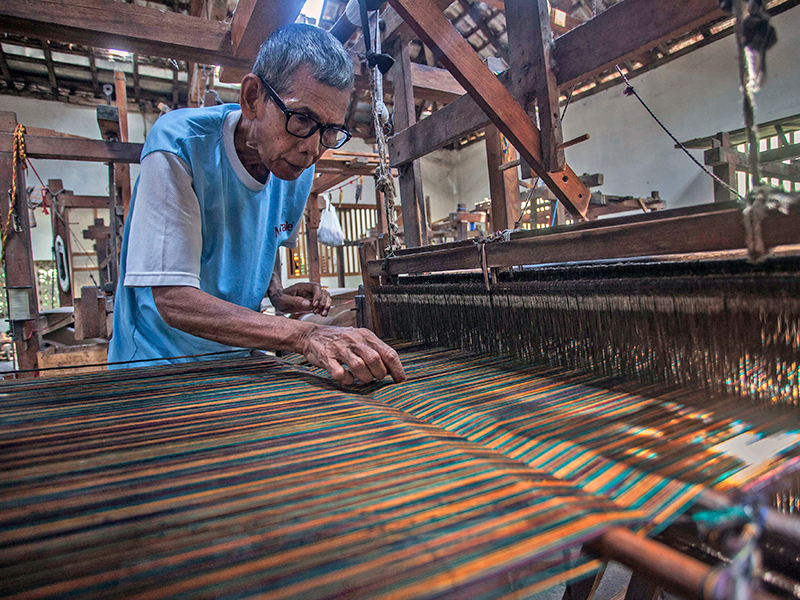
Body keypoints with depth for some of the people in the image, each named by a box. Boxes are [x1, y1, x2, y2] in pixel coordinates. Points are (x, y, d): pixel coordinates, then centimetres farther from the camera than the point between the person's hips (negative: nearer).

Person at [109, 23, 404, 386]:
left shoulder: (298, 169, -3)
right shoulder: (178, 144, -22)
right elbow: (173, 299, -28)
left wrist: (277, 293, -5)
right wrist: (302, 336, -40)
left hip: (241, 356, 5)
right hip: (159, 363, -4)